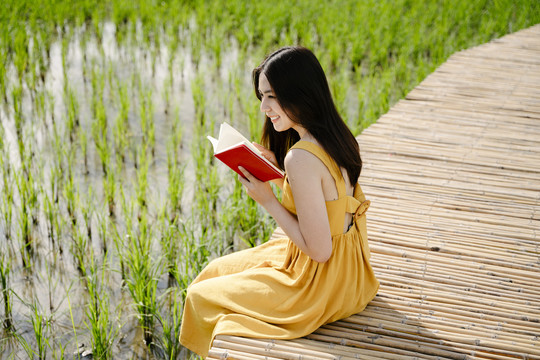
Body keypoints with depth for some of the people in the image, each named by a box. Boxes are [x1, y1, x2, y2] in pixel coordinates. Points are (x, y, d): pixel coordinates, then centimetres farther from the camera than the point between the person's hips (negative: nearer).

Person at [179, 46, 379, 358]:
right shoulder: (338, 136, -2)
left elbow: (319, 249, -27)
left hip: (320, 286, -9)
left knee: (200, 296, 8)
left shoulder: (302, 158, -30)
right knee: (216, 271, 22)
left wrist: (268, 200, -19)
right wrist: (278, 169, 2)